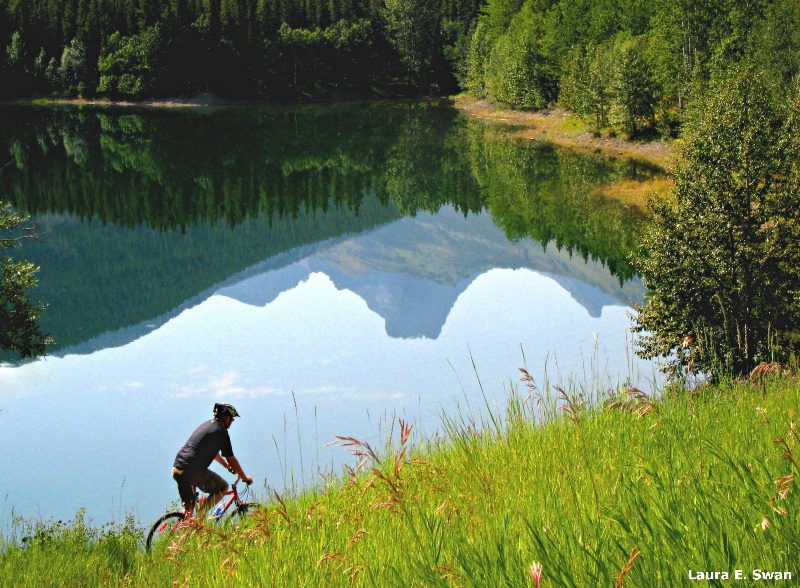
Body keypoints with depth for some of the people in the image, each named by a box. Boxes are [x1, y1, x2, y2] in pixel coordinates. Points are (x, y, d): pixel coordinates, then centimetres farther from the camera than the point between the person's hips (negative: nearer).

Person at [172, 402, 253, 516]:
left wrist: (226, 465, 48)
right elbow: (231, 459, -1)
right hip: (193, 472, -8)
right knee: (223, 487, 10)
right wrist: (244, 477, 11)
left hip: (176, 469, 8)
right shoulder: (221, 432, -5)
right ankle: (200, 514, -1)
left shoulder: (206, 425, 21)